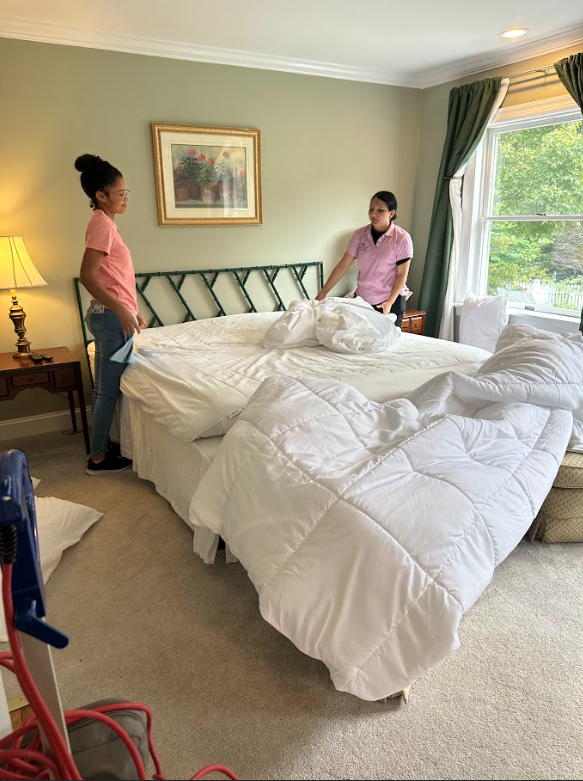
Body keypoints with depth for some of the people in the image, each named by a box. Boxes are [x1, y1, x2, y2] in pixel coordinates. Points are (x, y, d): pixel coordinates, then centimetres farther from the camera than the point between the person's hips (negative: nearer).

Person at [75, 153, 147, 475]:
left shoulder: (104, 223, 15)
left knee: (105, 386, 16)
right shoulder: (102, 223, -15)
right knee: (109, 388, -1)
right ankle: (98, 458, 9)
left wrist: (131, 310, 21)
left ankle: (102, 444, 28)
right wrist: (121, 311, -24)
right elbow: (88, 275, -23)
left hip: (110, 315, 10)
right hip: (112, 317, -10)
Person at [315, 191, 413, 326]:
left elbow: (402, 274, -9)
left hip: (391, 301, -3)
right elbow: (343, 265, -3)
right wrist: (323, 292, -8)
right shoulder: (359, 235, -2)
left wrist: (390, 301, -18)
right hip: (363, 300, 3)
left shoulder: (402, 238, -11)